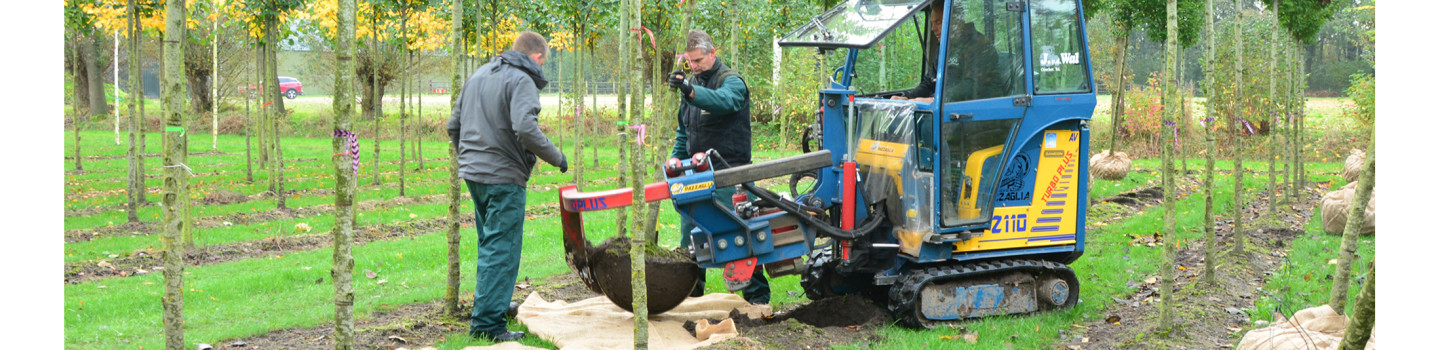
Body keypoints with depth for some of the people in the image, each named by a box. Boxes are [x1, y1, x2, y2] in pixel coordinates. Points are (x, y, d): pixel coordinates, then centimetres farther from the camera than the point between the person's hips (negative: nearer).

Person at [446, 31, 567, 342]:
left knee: (489, 244, 23)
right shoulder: (522, 80, -12)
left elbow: (454, 125, 19)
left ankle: (494, 303, 35)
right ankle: (487, 322, -7)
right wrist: (557, 157, -13)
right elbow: (525, 128, -26)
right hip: (504, 176, -8)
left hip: (473, 173, 9)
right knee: (501, 249, -5)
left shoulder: (478, 75, 15)